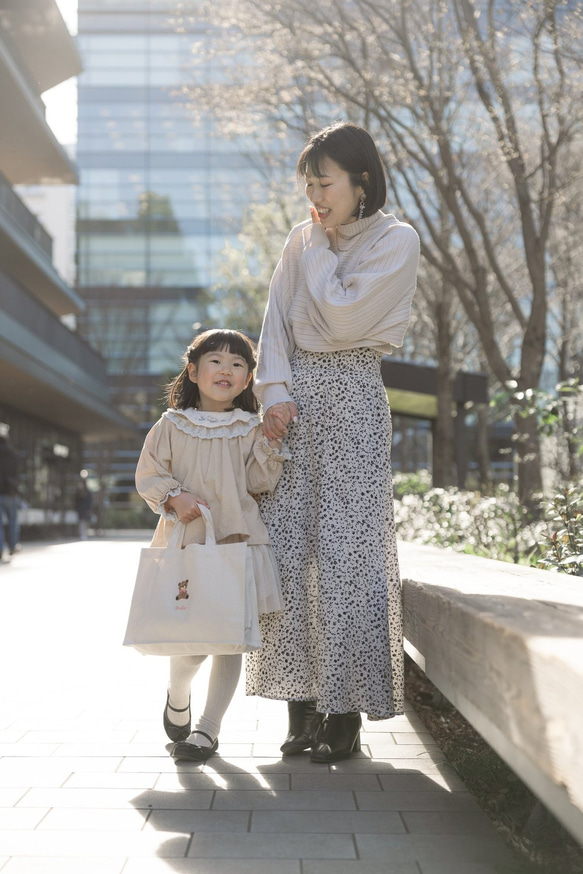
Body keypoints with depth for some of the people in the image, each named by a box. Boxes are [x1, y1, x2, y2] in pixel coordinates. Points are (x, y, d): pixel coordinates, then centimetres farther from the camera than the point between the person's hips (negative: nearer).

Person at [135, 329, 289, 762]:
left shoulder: (250, 429, 7)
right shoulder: (172, 426, 4)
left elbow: (260, 483, 3)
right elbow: (148, 476, 7)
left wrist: (270, 445, -9)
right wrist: (174, 497, -11)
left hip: (238, 540, 1)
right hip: (185, 541, -1)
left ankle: (207, 729, 17)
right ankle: (177, 697, 28)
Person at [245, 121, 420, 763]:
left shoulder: (396, 241, -2)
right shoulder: (303, 240, 15)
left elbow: (342, 318, -12)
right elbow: (276, 320, 9)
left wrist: (319, 248, -1)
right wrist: (274, 391, -5)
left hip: (351, 401, -5)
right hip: (294, 399, 5)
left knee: (346, 548, -7)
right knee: (286, 547, 1)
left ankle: (346, 711, 1)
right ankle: (303, 701, 10)